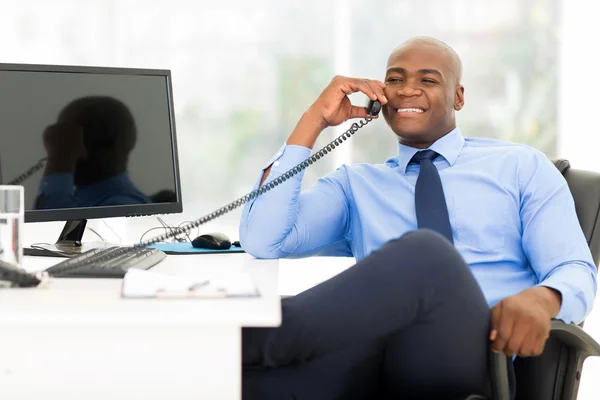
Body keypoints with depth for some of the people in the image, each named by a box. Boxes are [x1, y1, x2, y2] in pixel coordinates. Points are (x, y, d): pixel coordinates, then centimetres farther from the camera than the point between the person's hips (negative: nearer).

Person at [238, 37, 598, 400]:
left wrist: (540, 298, -18)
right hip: (367, 361, 0)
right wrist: (313, 121, 11)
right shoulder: (354, 183, 24)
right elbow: (263, 242, 9)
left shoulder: (521, 165, 19)